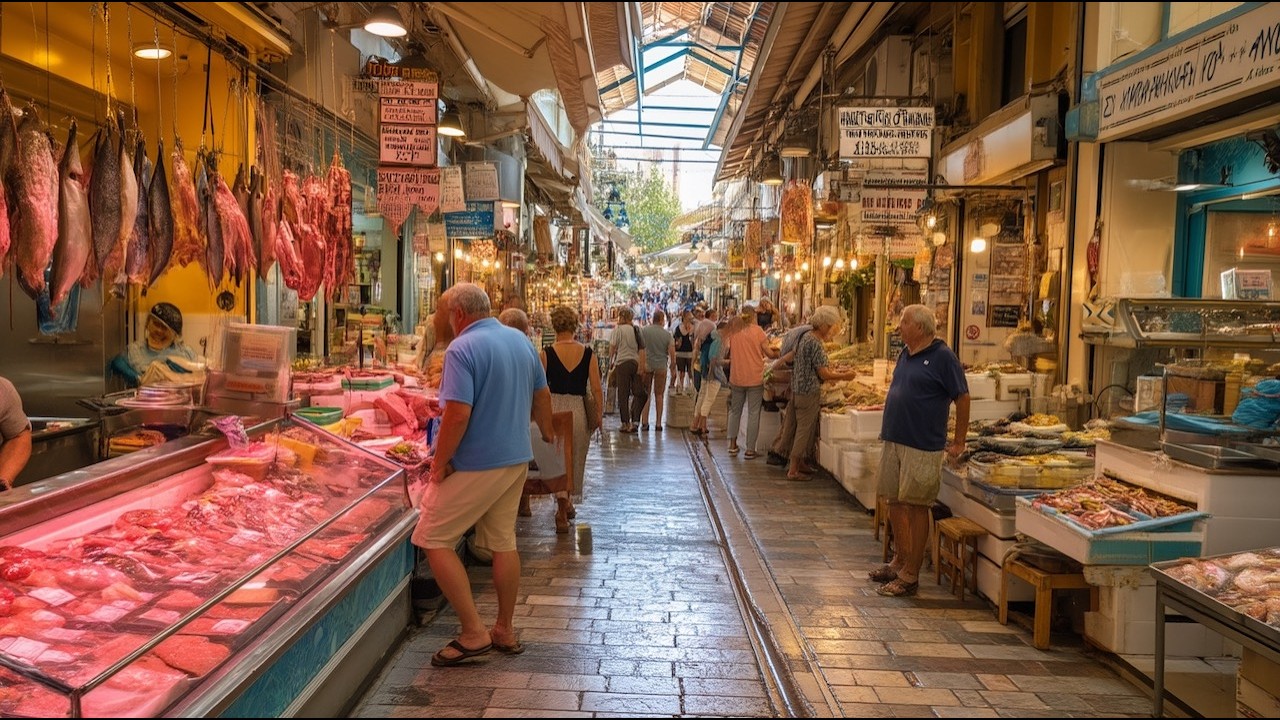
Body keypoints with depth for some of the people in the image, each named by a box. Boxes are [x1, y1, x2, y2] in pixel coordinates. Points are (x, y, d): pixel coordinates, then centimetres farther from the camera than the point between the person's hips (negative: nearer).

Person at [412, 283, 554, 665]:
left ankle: (473, 632, 2)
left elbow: (458, 415, -25)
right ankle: (505, 631, 25)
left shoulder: (462, 349, -17)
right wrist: (545, 431, 33)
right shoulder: (521, 340, 7)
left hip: (475, 463, -8)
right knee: (503, 542, 16)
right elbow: (542, 395, 17)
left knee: (435, 541, 2)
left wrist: (438, 464, -14)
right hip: (517, 460, 8)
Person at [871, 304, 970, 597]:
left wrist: (959, 442, -5)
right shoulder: (905, 354, 12)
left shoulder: (942, 357, -10)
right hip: (894, 441, 8)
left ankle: (910, 576, 5)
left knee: (916, 507, -2)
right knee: (895, 503, 13)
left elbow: (962, 398, -8)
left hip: (922, 447, -8)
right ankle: (899, 562, 28)